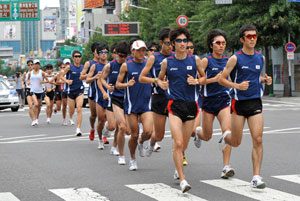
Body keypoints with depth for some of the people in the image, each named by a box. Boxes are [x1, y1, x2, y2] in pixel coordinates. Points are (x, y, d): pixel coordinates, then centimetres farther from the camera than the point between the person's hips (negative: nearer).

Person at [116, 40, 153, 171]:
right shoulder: (126, 66, -1)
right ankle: (132, 159, 25)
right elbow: (118, 84, 2)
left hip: (146, 104, 2)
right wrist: (127, 84, -19)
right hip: (131, 105, -2)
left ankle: (141, 143, 21)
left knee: (148, 132, -15)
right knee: (134, 135, 0)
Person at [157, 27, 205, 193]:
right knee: (178, 143, -15)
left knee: (183, 145, 10)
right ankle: (182, 180, -14)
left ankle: (178, 166, 41)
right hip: (175, 105, -2)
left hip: (191, 105, 2)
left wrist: (196, 81, -8)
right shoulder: (167, 62, 2)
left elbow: (204, 78, 13)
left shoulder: (195, 60, 3)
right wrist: (161, 84, -6)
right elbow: (160, 78, 16)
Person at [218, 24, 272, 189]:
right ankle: (226, 136, 43)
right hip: (239, 102, -3)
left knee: (258, 140, -9)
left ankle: (256, 177, -5)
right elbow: (221, 79, -5)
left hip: (255, 102, 3)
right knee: (236, 143, 6)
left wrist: (265, 80, 4)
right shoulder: (235, 58, -7)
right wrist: (237, 86, -21)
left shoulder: (260, 58, 8)